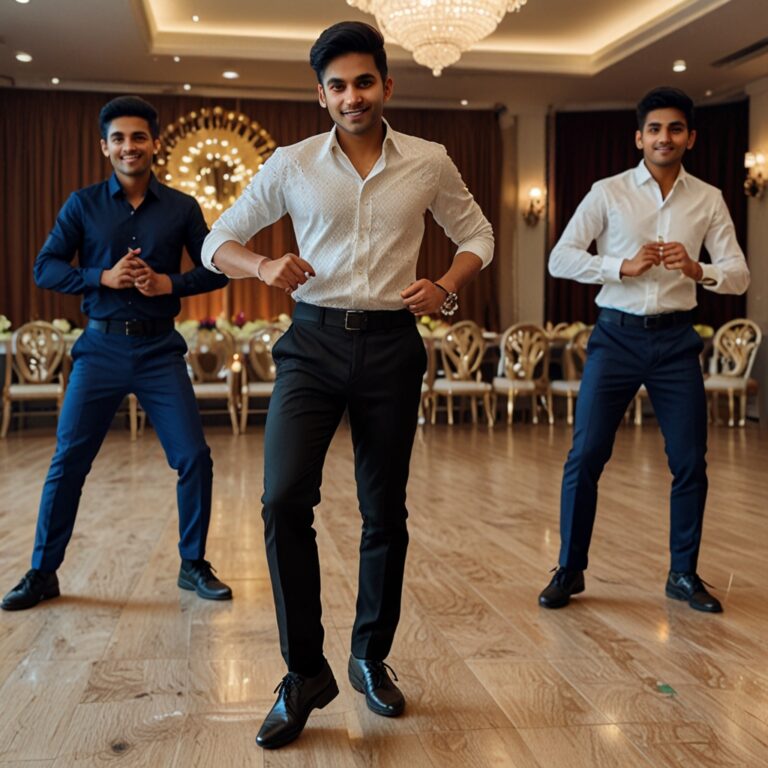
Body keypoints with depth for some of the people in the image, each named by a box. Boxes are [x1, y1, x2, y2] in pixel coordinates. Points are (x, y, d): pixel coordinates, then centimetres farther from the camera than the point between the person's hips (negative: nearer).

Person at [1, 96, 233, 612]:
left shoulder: (182, 208, 4)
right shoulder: (84, 205, 4)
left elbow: (216, 270, 5)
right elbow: (45, 268, 0)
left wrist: (170, 283, -13)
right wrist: (103, 277, -15)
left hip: (159, 348, 0)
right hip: (101, 347, 0)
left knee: (194, 458, -3)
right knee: (68, 461, 1)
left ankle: (194, 566, 15)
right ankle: (42, 573, 15)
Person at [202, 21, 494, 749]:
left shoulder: (429, 162, 3)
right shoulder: (291, 164, 2)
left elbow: (477, 236, 16)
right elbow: (218, 240, 8)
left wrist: (445, 286, -4)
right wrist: (263, 266, -14)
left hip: (391, 344, 1)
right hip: (313, 341, -1)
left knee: (385, 513, 8)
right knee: (284, 499, -17)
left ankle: (371, 659, 28)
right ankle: (305, 672, 0)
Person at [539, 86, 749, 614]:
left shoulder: (709, 200, 6)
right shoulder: (608, 193, 1)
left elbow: (740, 274, 4)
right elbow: (561, 258, -4)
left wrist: (697, 270, -17)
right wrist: (624, 266, -17)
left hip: (675, 338, 2)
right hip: (617, 334, -2)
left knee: (690, 462, 5)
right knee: (585, 456, -3)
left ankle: (684, 574, 22)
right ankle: (570, 570, 13)